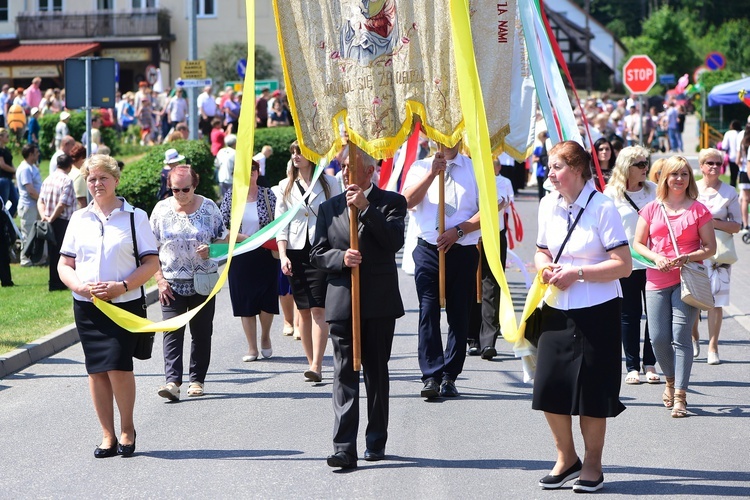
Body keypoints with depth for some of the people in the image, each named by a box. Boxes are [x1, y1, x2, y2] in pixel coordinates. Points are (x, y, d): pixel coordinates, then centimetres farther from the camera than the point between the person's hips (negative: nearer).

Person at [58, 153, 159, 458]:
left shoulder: (135, 217, 2)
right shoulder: (79, 219, 11)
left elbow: (151, 263, -2)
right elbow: (64, 265, 11)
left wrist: (121, 287, -15)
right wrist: (81, 286, -10)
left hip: (125, 305, -3)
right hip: (87, 307, 3)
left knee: (118, 367, -13)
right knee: (96, 370, 3)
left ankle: (127, 430, 6)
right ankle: (107, 435, 11)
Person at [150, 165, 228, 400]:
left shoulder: (208, 207, 1)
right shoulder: (161, 209, 1)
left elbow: (223, 239, 8)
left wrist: (210, 250, -15)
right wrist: (160, 279, -4)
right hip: (172, 283, -1)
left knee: (201, 332, 6)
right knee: (172, 331, -11)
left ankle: (197, 379, 16)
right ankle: (172, 381, -17)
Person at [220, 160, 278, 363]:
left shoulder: (267, 194, 0)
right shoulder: (230, 196, 1)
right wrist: (243, 238, -13)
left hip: (265, 255, 0)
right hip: (240, 257, 0)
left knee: (267, 300, 1)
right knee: (245, 301, 2)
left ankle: (265, 336, 29)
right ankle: (252, 347, 11)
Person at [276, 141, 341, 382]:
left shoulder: (328, 183, 4)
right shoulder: (285, 186, 11)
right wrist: (283, 255, -4)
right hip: (296, 251, 3)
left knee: (318, 309, -12)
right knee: (303, 310, 4)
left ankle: (317, 366, -17)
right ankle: (312, 363, 13)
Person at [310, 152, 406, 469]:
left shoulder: (391, 202, 4)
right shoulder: (330, 207, 12)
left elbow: (395, 241, -13)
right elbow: (317, 254, 9)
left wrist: (366, 208, -16)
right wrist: (341, 257, -11)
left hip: (380, 302, -1)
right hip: (342, 302, 1)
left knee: (377, 373, 8)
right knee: (344, 375, -6)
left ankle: (376, 442, 19)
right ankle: (344, 449, -11)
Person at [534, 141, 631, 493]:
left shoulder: (602, 208, -12)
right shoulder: (548, 205, 5)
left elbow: (624, 265, -14)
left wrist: (578, 272, -19)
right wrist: (544, 267, -6)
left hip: (596, 311, -5)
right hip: (556, 308, 5)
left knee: (591, 390, 3)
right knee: (549, 386, 3)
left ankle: (592, 464, 20)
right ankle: (566, 458, 23)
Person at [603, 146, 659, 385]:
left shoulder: (654, 190, 6)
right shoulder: (612, 194, -1)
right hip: (626, 264, -2)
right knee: (630, 315, 3)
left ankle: (650, 365, 11)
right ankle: (632, 367, 9)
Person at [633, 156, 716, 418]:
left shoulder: (698, 210, 3)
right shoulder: (651, 209, 8)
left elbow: (710, 247, 3)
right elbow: (638, 244, 10)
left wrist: (688, 258, -14)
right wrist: (655, 257, -9)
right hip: (657, 281, 2)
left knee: (681, 337, -9)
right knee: (658, 338, -1)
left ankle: (679, 396, -8)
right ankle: (671, 380, 27)